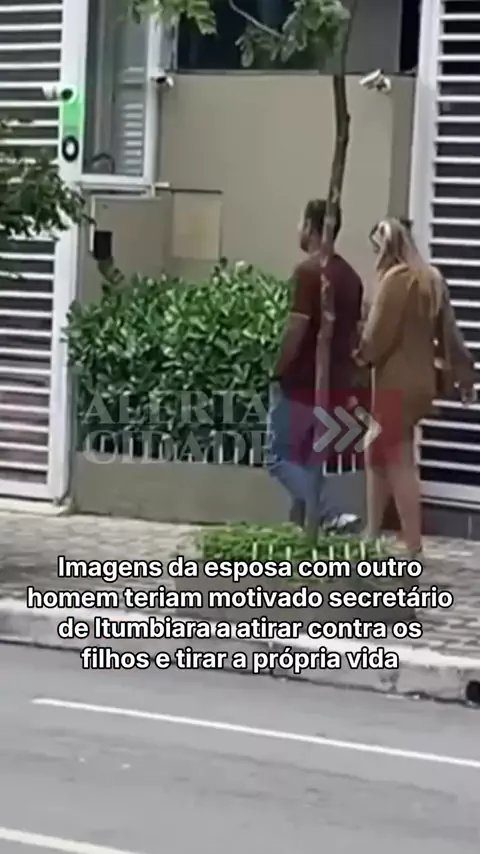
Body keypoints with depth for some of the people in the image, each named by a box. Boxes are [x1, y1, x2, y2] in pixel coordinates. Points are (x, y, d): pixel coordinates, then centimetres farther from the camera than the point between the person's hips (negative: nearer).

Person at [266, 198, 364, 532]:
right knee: (310, 460, 12)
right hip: (333, 384, 8)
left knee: (280, 457, -3)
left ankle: (329, 515, -15)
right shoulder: (350, 275, 11)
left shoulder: (309, 270, -14)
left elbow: (297, 329, -19)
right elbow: (355, 332, 15)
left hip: (301, 383, -8)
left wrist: (279, 373, -11)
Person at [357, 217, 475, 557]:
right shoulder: (431, 279, 12)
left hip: (395, 381, -9)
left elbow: (378, 334, -14)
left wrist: (360, 357, 3)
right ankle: (373, 537, 21)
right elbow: (447, 332, 13)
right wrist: (461, 372, 14)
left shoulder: (396, 278, -13)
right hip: (418, 380, 9)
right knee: (377, 457, 17)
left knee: (399, 464, -6)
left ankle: (414, 548, -6)